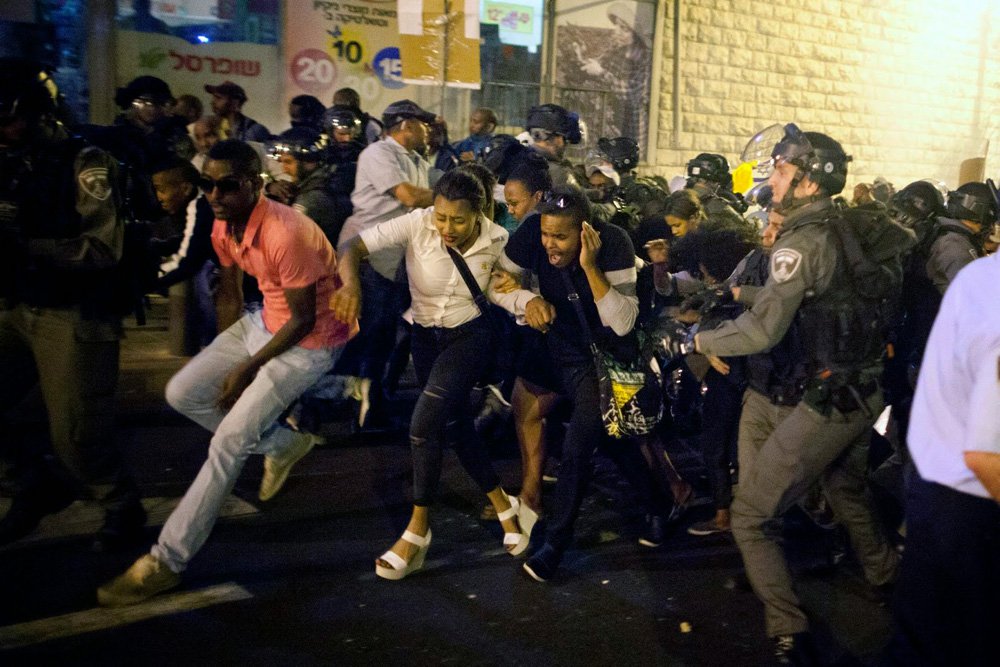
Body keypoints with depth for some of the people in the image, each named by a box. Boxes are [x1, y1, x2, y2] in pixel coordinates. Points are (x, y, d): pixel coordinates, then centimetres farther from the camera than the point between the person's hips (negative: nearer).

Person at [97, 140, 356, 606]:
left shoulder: (286, 234, -29)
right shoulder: (224, 226, -3)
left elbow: (304, 319, -21)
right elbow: (228, 292, 11)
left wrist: (248, 368, -12)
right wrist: (222, 356, 11)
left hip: (311, 340, -9)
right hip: (264, 322, 9)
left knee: (229, 440, -14)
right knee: (181, 393, 4)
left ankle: (167, 561, -2)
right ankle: (282, 445, 20)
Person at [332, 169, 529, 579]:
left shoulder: (496, 241, -16)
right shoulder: (417, 224, -20)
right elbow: (354, 247, -25)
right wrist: (351, 284, -44)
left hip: (471, 333, -3)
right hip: (426, 334, 3)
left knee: (424, 422, -19)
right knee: (455, 425, 9)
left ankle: (418, 529, -4)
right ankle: (503, 506, 27)